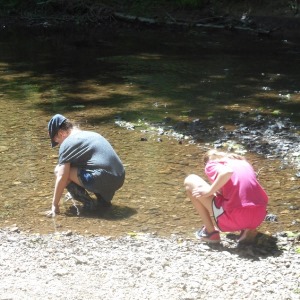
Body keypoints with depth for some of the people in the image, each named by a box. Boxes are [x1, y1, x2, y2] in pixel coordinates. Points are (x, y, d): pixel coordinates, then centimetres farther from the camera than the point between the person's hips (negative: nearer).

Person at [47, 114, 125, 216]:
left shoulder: (67, 143, -1)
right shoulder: (91, 135, 25)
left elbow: (62, 177, -4)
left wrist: (55, 205, 4)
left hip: (103, 180, -9)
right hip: (119, 179, 9)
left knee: (59, 170, 0)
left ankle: (87, 202, 1)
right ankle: (103, 199, 17)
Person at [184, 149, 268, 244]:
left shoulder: (212, 164, 8)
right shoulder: (243, 162, 27)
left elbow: (227, 172, -16)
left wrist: (209, 191, -2)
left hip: (235, 218, -6)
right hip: (259, 217, 6)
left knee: (190, 181, 13)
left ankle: (210, 232, 14)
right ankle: (248, 229, 16)